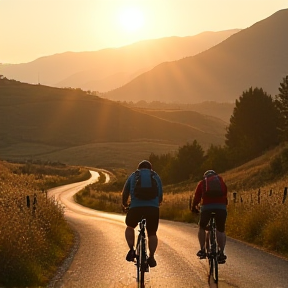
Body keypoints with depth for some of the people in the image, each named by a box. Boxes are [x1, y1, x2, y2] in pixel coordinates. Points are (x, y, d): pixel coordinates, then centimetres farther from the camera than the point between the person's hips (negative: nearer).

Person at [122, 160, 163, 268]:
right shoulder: (156, 177, 20)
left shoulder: (133, 176, 18)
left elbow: (125, 193, 17)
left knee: (130, 227, 25)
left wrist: (125, 204, 36)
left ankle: (132, 250, 10)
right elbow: (160, 197, 23)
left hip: (136, 207, 0)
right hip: (153, 209, 0)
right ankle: (151, 257, 3)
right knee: (152, 234, 15)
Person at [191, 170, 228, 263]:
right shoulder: (221, 181, 24)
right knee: (221, 230, 14)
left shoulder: (202, 183, 19)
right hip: (221, 207, 1)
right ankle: (221, 253, 1)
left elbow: (197, 197, 15)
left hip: (206, 207, -1)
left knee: (202, 228, 21)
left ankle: (202, 250, 13)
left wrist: (193, 207, 30)